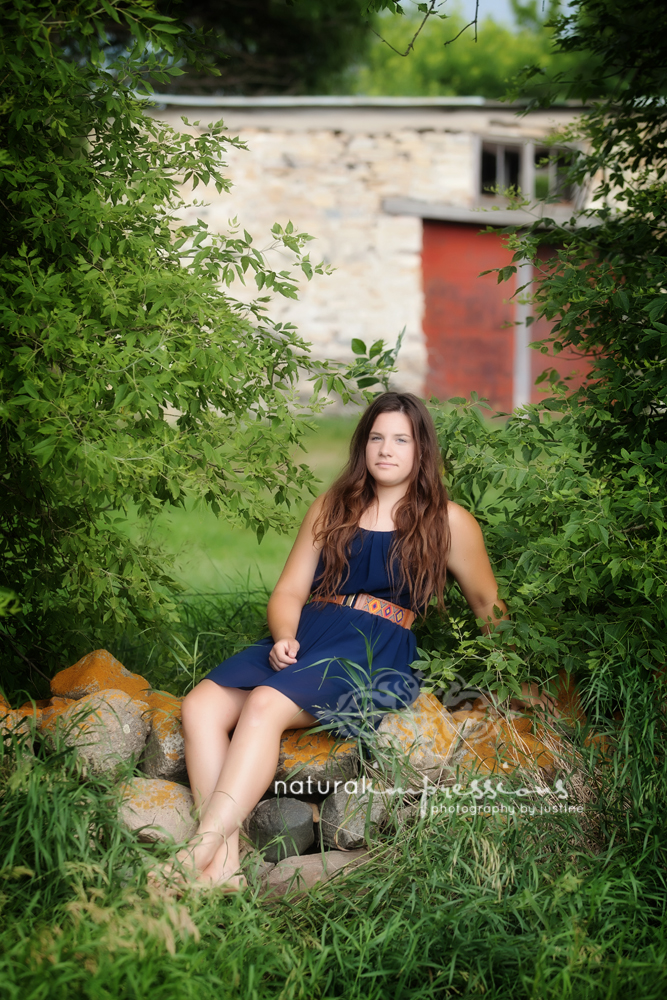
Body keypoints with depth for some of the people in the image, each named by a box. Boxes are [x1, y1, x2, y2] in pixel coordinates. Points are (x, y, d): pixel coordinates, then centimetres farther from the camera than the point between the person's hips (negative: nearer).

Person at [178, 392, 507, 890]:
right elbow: (289, 592, 16)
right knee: (202, 704, -23)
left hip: (378, 652, -5)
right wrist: (284, 638, -4)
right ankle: (226, 862, -33)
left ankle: (202, 851, -38)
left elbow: (489, 606, 18)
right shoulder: (333, 508, 21)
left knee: (264, 705, -33)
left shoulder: (447, 522, 10)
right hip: (304, 637, 5)